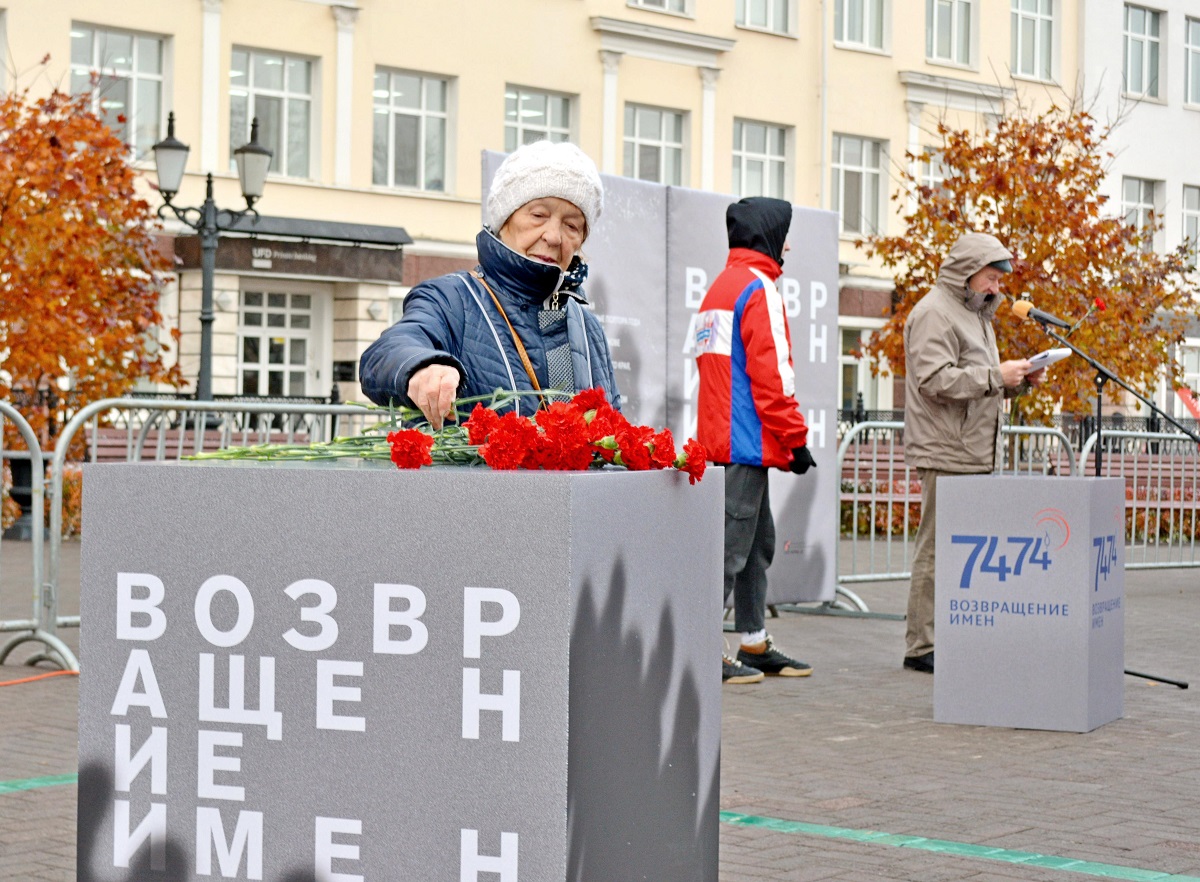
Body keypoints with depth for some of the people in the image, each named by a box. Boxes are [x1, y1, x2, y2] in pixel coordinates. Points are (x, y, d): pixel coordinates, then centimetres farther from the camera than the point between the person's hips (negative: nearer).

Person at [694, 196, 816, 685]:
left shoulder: (720, 288, 19)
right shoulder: (758, 288, -11)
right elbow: (771, 373, -17)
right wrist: (795, 438, -12)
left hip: (721, 439, 10)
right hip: (748, 442, -10)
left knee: (758, 542, 16)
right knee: (732, 544, -7)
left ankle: (755, 643, 22)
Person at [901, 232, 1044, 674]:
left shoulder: (976, 314, 23)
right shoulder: (934, 313, -8)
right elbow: (935, 379, -19)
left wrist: (1018, 380, 10)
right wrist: (995, 375, -18)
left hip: (975, 454, 10)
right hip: (945, 455, -10)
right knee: (937, 550, -7)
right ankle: (922, 646, -3)